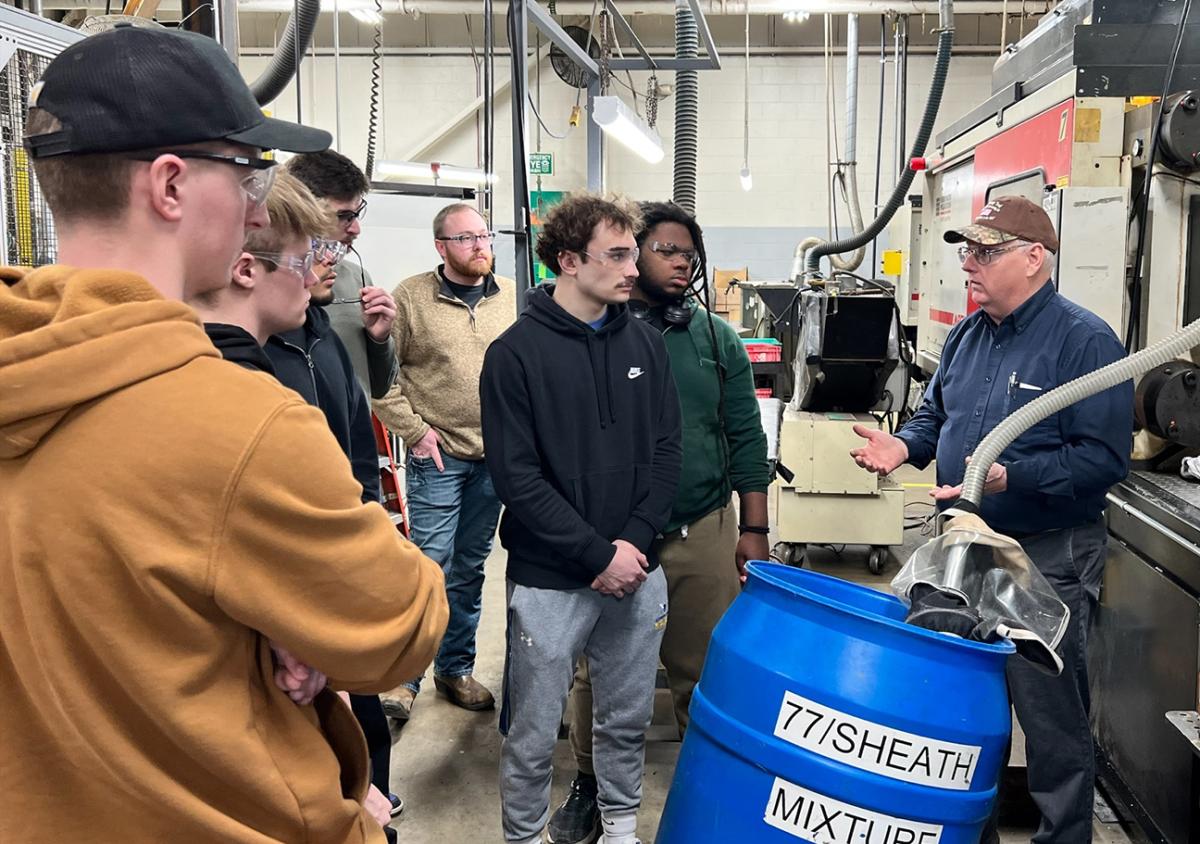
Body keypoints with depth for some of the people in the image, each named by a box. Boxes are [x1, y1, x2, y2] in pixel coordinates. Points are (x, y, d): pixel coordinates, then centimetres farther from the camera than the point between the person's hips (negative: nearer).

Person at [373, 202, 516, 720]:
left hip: (496, 457, 4)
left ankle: (456, 668, 28)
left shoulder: (513, 297, 6)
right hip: (437, 457, -4)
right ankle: (403, 676, 12)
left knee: (470, 568, 13)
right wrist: (414, 430, -9)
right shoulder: (412, 297, -5)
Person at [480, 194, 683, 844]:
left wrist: (635, 540, -8)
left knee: (628, 719, 18)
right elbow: (517, 477, -13)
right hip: (549, 581, -4)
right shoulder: (516, 354, -9)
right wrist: (599, 554, -15)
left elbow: (666, 450, 5)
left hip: (636, 570, 4)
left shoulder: (645, 344, 5)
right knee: (533, 735, 8)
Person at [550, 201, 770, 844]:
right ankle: (589, 783, 31)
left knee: (702, 671, 10)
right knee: (597, 672, 11)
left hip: (705, 534, 2)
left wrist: (753, 530, 4)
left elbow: (746, 437, 7)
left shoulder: (717, 338, 6)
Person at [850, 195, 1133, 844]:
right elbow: (935, 414, 21)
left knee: (1051, 717, 4)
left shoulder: (1085, 341, -13)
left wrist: (1012, 476, -30)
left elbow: (1104, 456, -19)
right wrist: (903, 445, 0)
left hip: (1046, 558, -7)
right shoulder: (967, 336, 9)